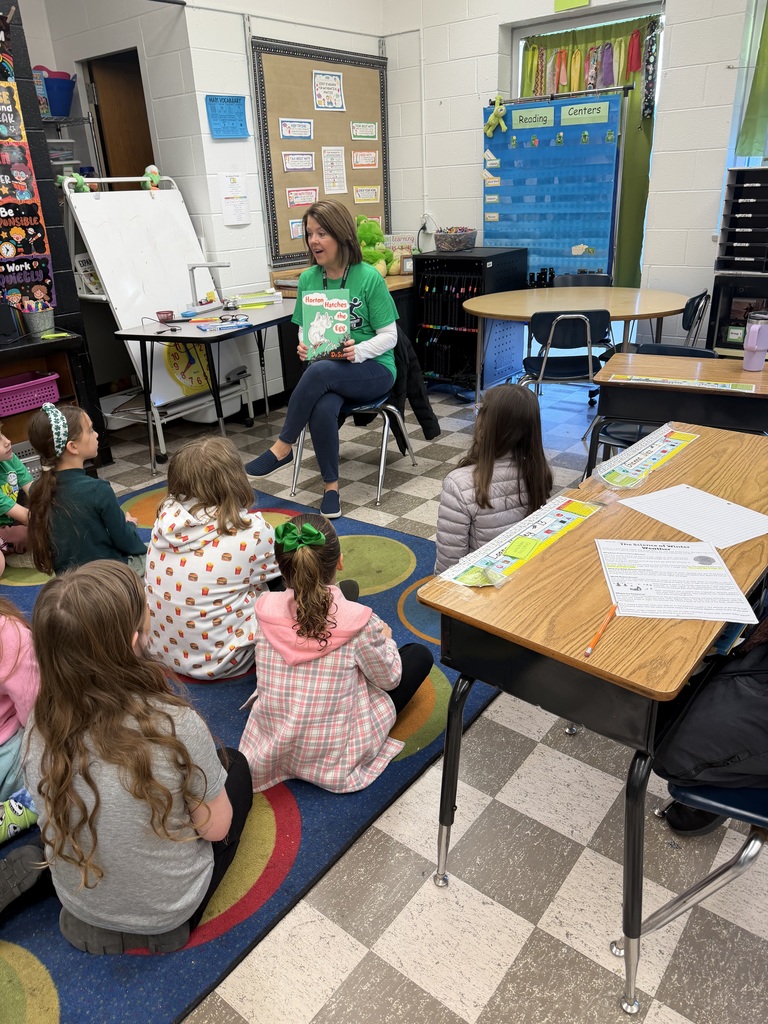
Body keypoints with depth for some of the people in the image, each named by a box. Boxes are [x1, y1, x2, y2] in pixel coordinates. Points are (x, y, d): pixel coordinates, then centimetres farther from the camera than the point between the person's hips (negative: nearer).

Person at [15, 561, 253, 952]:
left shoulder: (39, 726, -20)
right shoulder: (176, 726, -33)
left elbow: (53, 813, -1)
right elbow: (215, 829, -17)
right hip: (167, 910, -5)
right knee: (234, 764, 16)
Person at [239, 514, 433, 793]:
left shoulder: (264, 608, -14)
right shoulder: (358, 621, -23)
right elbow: (389, 679, -7)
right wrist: (385, 640, 13)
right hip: (333, 759, -3)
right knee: (420, 655, 8)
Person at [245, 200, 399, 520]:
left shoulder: (369, 277, -8)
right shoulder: (308, 279, 5)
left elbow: (389, 335, -6)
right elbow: (305, 329, 13)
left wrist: (359, 351, -24)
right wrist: (305, 347, -11)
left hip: (374, 370, -3)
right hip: (327, 369, 3)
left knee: (320, 372, -36)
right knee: (322, 409, -33)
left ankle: (283, 447, -21)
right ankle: (331, 485, -14)